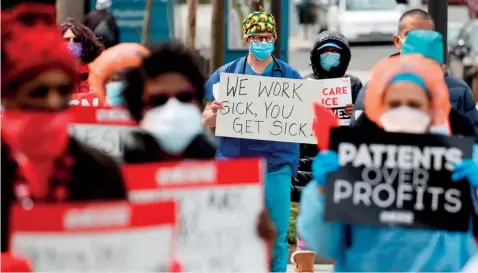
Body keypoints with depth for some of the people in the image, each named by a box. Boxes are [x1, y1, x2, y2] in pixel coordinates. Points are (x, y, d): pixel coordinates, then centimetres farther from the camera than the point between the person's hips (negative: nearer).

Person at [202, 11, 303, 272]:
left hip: (277, 165, 0)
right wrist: (215, 112, -16)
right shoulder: (226, 74, 7)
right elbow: (207, 121, 6)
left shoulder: (290, 76, 7)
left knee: (276, 236, 2)